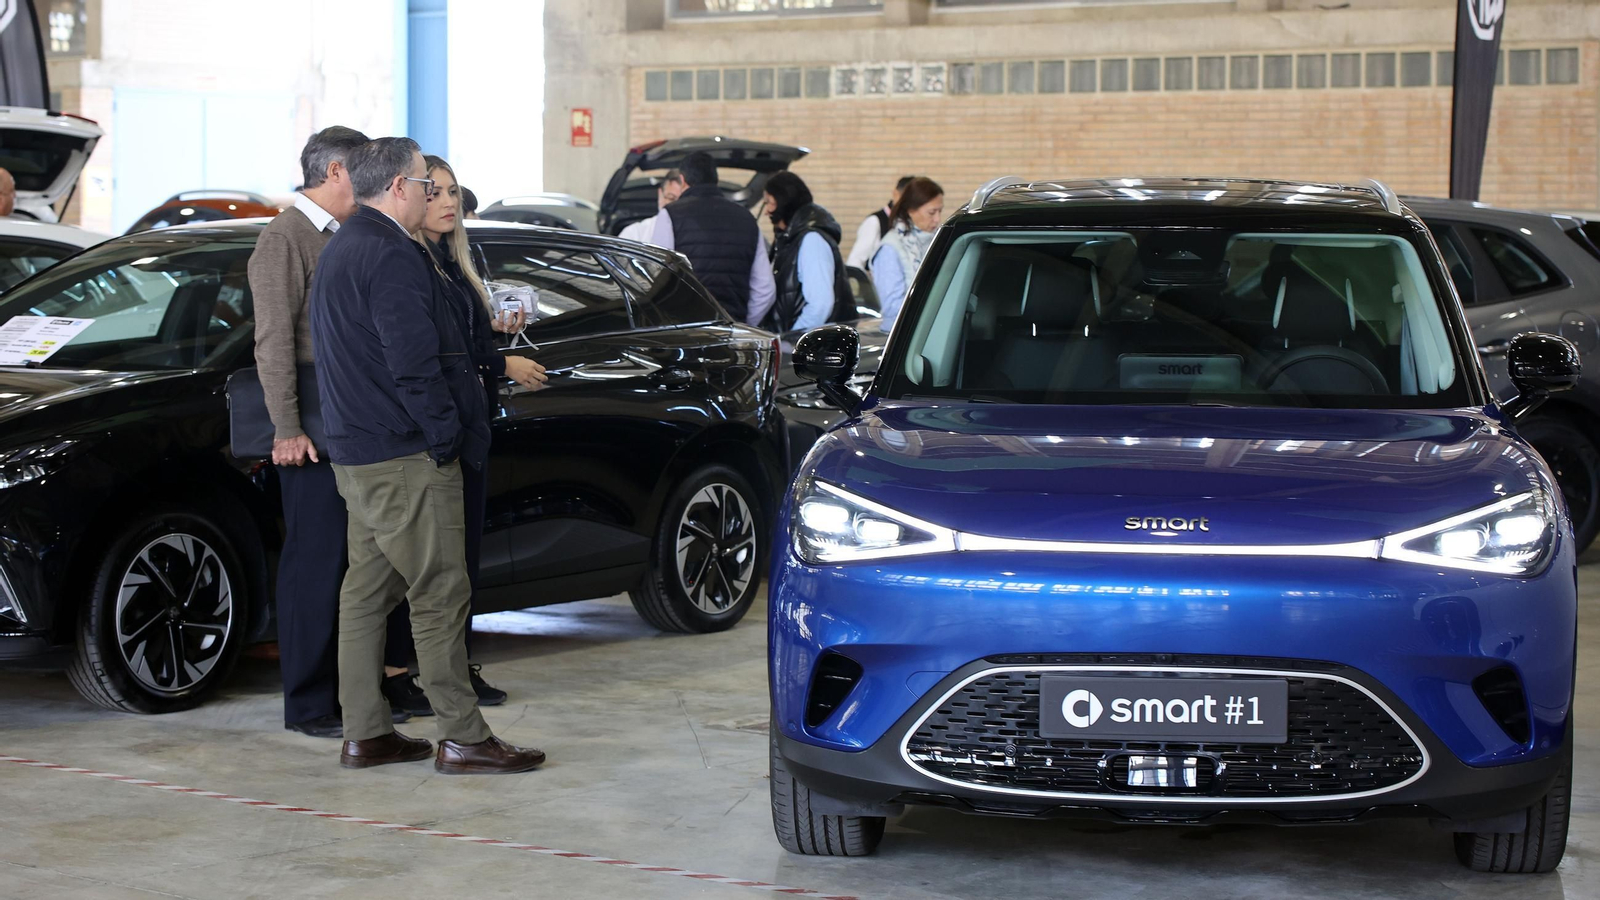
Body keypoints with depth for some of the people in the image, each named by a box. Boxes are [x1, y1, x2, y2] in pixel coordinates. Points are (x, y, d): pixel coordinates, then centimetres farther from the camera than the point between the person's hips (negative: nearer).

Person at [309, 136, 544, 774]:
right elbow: (413, 363, -22)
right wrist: (450, 435, -14)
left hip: (355, 452, 10)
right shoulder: (392, 256, -17)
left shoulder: (340, 250, 16)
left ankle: (364, 733, 16)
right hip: (406, 459, -10)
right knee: (440, 594, -5)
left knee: (367, 589, 12)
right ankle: (462, 738, -1)